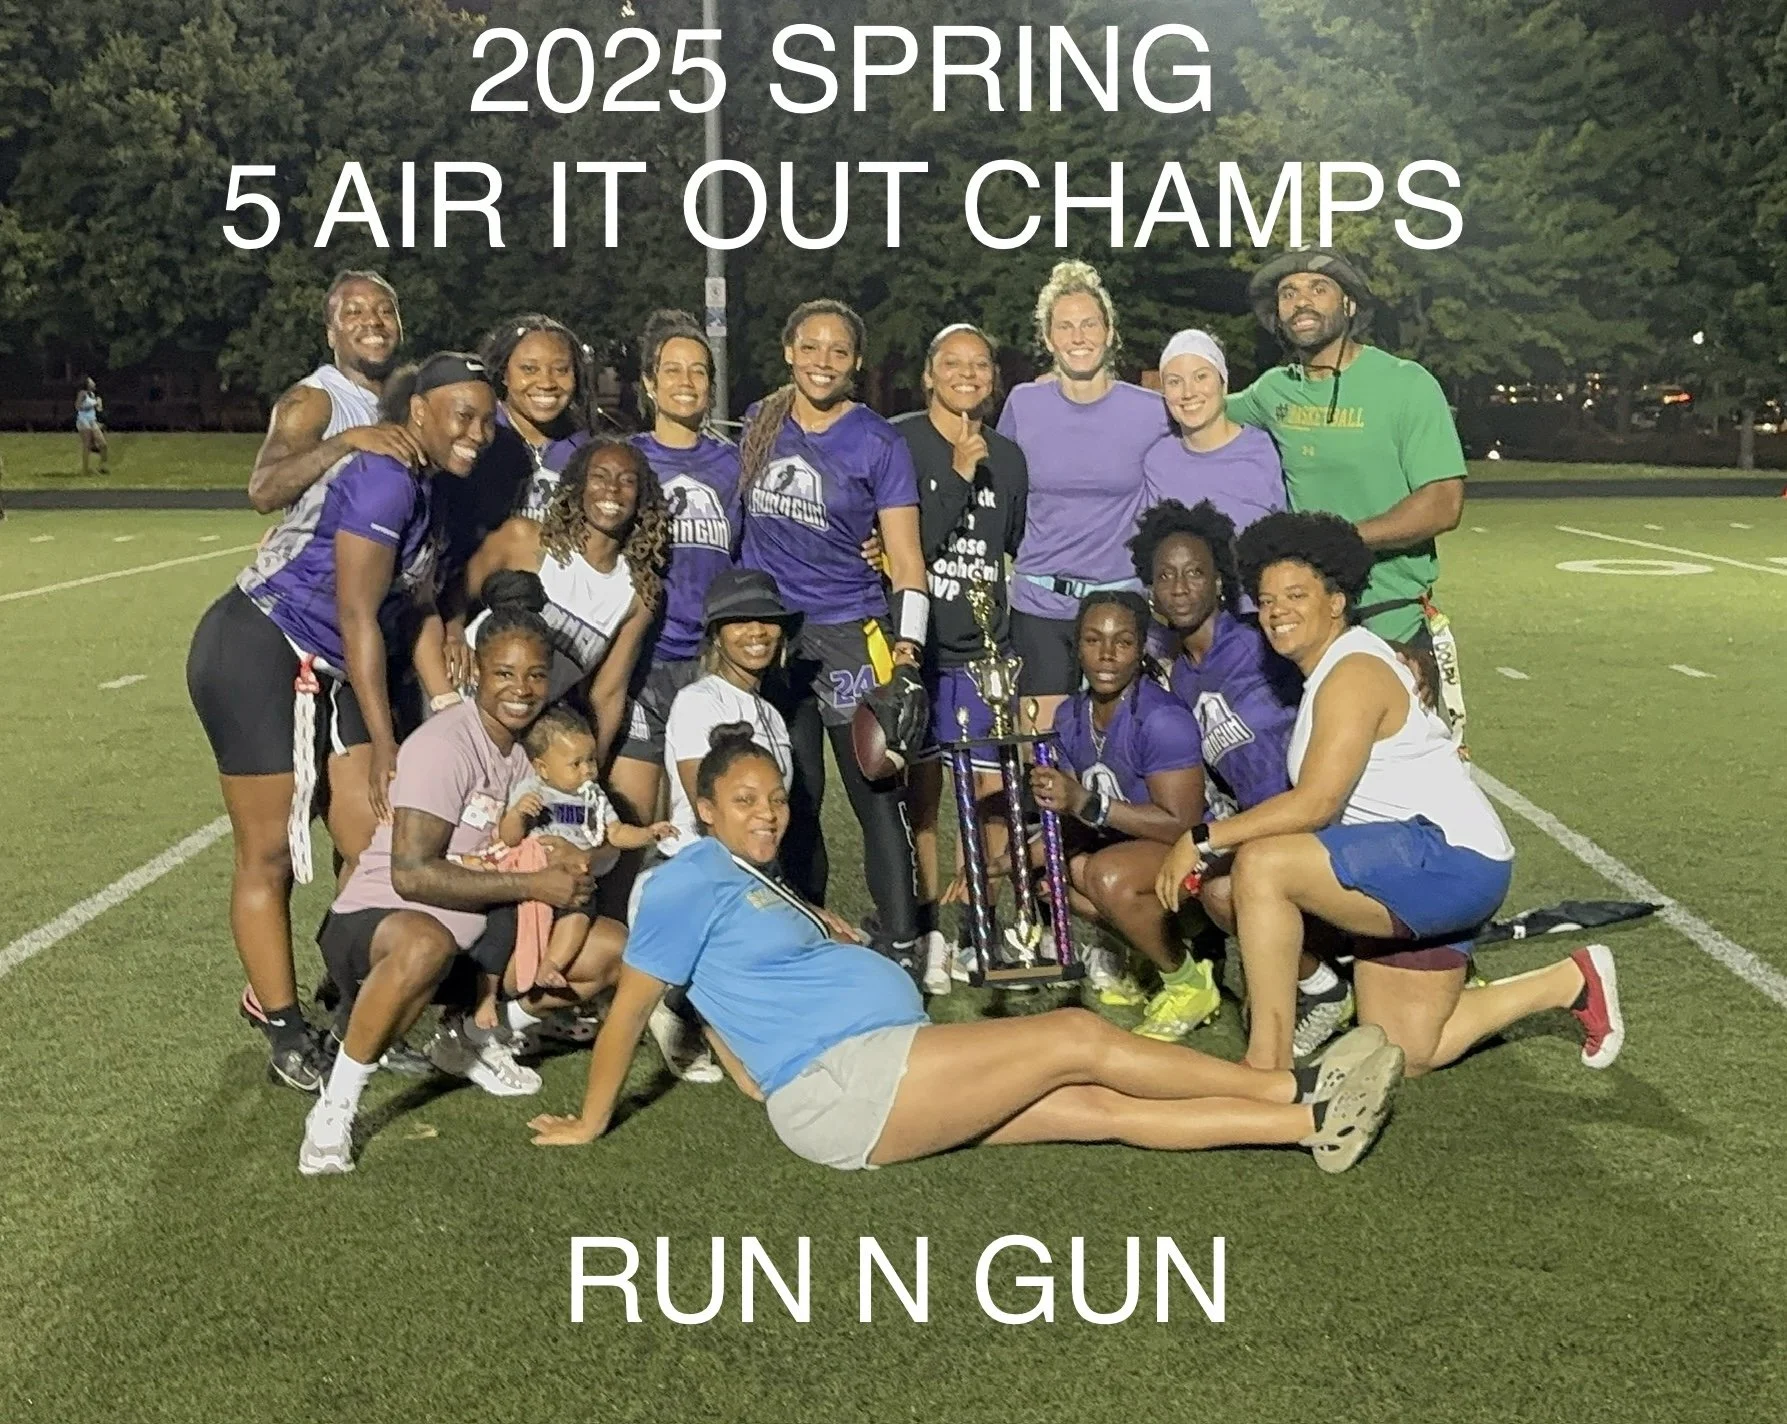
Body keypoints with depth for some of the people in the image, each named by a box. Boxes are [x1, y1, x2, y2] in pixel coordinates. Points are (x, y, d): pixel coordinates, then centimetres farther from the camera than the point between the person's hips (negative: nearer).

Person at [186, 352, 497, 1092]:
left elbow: (413, 599, 12)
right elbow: (357, 613, -19)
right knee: (269, 853, 0)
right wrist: (384, 740, -15)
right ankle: (288, 1039, 9)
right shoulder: (386, 476, -19)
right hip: (255, 656, -9)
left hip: (329, 669, 9)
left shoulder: (425, 485, 10)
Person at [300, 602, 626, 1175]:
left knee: (613, 948, -4)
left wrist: (567, 868, -8)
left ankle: (473, 1037, 13)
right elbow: (411, 874, -26)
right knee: (426, 945, -43)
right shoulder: (446, 744, -20)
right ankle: (334, 1107, -23)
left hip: (476, 929, 8)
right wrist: (532, 883, -23)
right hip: (380, 919, -8)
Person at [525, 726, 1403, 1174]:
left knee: (1097, 1106, -1)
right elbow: (627, 1012, -2)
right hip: (842, 1089, -9)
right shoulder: (688, 883, -4)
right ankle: (1300, 1092, -4)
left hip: (884, 1074, 9)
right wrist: (590, 1127, 0)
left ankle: (1312, 1123, -3)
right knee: (1077, 1038, -12)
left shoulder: (763, 884, 23)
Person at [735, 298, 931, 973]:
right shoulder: (760, 423, 8)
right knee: (792, 802, 10)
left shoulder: (877, 442, -4)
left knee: (877, 797, -4)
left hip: (849, 637, -4)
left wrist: (908, 643, -15)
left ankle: (900, 945, 3)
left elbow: (906, 557, -5)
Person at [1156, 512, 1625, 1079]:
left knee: (1261, 866, -27)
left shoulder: (1353, 673, -14)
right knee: (1405, 1056, 15)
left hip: (1448, 858, -11)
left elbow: (1313, 804, -24)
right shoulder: (1333, 669, 17)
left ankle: (1268, 1062, -19)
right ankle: (1571, 981, 27)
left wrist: (1203, 840, -19)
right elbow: (1312, 804, 14)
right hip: (1412, 880, 11)